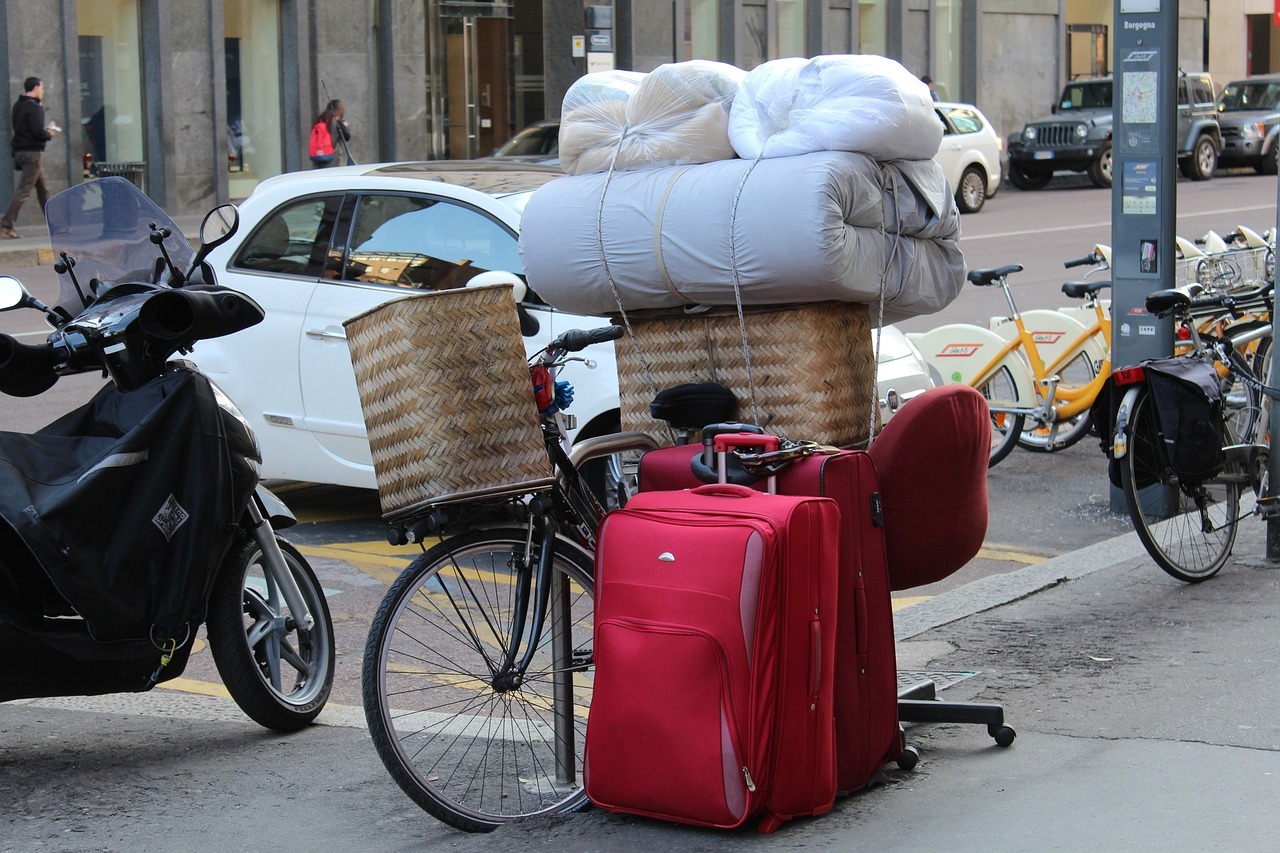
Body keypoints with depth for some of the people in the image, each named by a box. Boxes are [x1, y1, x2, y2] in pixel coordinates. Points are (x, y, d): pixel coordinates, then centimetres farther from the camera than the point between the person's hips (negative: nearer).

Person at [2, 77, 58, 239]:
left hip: (20, 151, 10)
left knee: (42, 187, 16)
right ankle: (7, 223, -13)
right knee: (24, 189, -9)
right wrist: (49, 135, -1)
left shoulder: (18, 105, 13)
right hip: (32, 152, -10)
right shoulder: (33, 107, -15)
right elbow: (38, 132, -22)